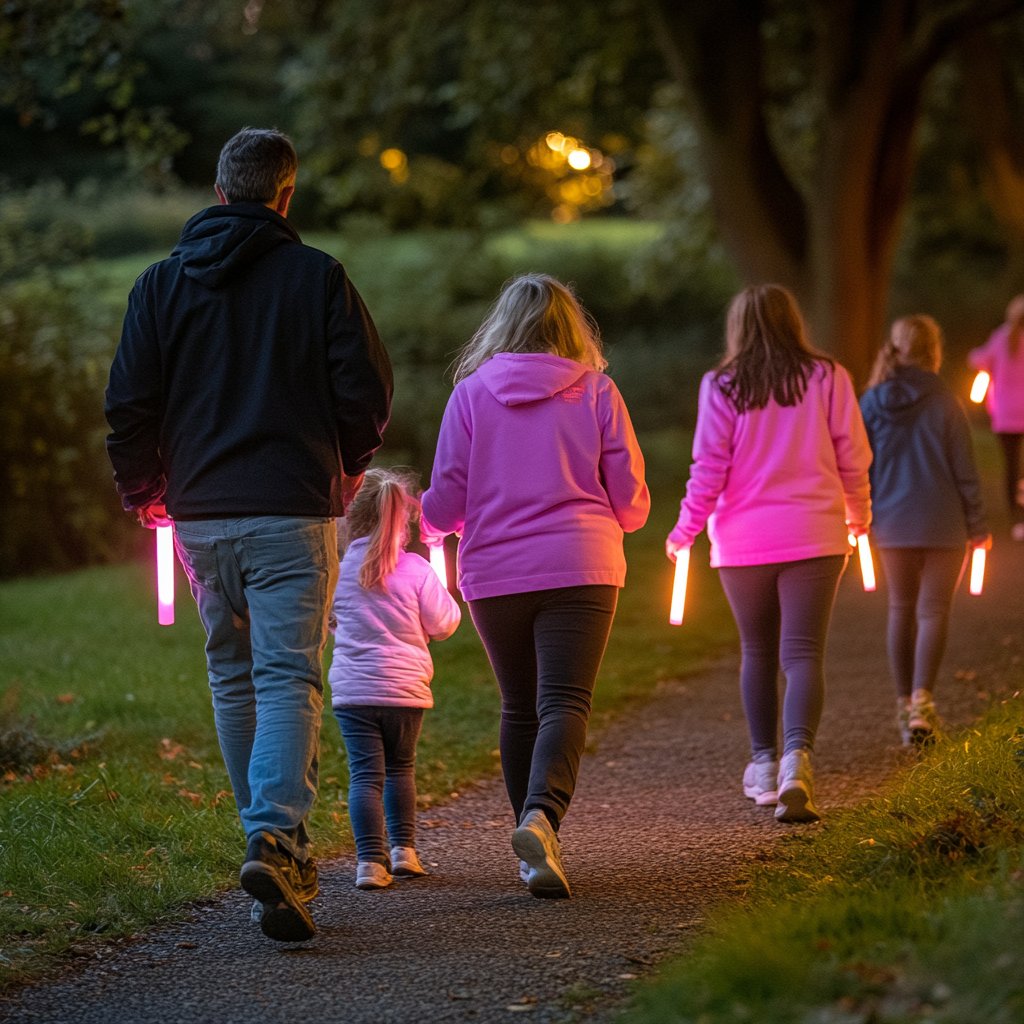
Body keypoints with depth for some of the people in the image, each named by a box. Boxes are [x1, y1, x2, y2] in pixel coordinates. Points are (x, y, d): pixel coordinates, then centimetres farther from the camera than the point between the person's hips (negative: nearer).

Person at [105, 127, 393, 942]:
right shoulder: (319, 278, -2)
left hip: (201, 515, 3)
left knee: (234, 678, 14)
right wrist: (346, 468, 15)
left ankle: (279, 847, 19)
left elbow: (130, 403, 2)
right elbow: (367, 389, -3)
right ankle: (275, 837, -25)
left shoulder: (162, 282, 5)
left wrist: (143, 491, 17)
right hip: (293, 509, -3)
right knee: (290, 678, -7)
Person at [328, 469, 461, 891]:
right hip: (405, 687, 1)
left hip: (352, 690, 0)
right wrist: (444, 594, 21)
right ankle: (403, 848, 20)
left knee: (365, 773, -2)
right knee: (400, 767, 20)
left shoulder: (338, 570, -1)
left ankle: (370, 859, -12)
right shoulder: (416, 570, -5)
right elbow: (442, 623, 2)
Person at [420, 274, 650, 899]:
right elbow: (631, 505, 4)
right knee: (565, 703, -9)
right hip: (579, 569, -1)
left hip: (494, 574, 2)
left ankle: (535, 833, 19)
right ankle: (542, 815, -33)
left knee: (520, 709, 16)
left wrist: (431, 519, 26)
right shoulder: (596, 392, 3)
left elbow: (444, 506, 2)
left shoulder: (471, 393, 2)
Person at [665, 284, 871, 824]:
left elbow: (709, 467, -4)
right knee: (803, 652, -4)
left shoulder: (721, 386, -2)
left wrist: (686, 529, 8)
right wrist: (858, 512, 21)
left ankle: (764, 764, 23)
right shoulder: (827, 378, 1)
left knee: (758, 652, 16)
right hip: (813, 536, 0)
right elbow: (853, 456, 4)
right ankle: (797, 759, -25)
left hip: (742, 538, 1)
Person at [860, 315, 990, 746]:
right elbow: (964, 470, -7)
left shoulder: (871, 403, -2)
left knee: (902, 609, 16)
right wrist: (977, 524, 3)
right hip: (942, 524, -3)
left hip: (892, 522, 3)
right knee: (933, 610, 4)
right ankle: (922, 698, -14)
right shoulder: (944, 404, -11)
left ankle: (905, 705, 19)